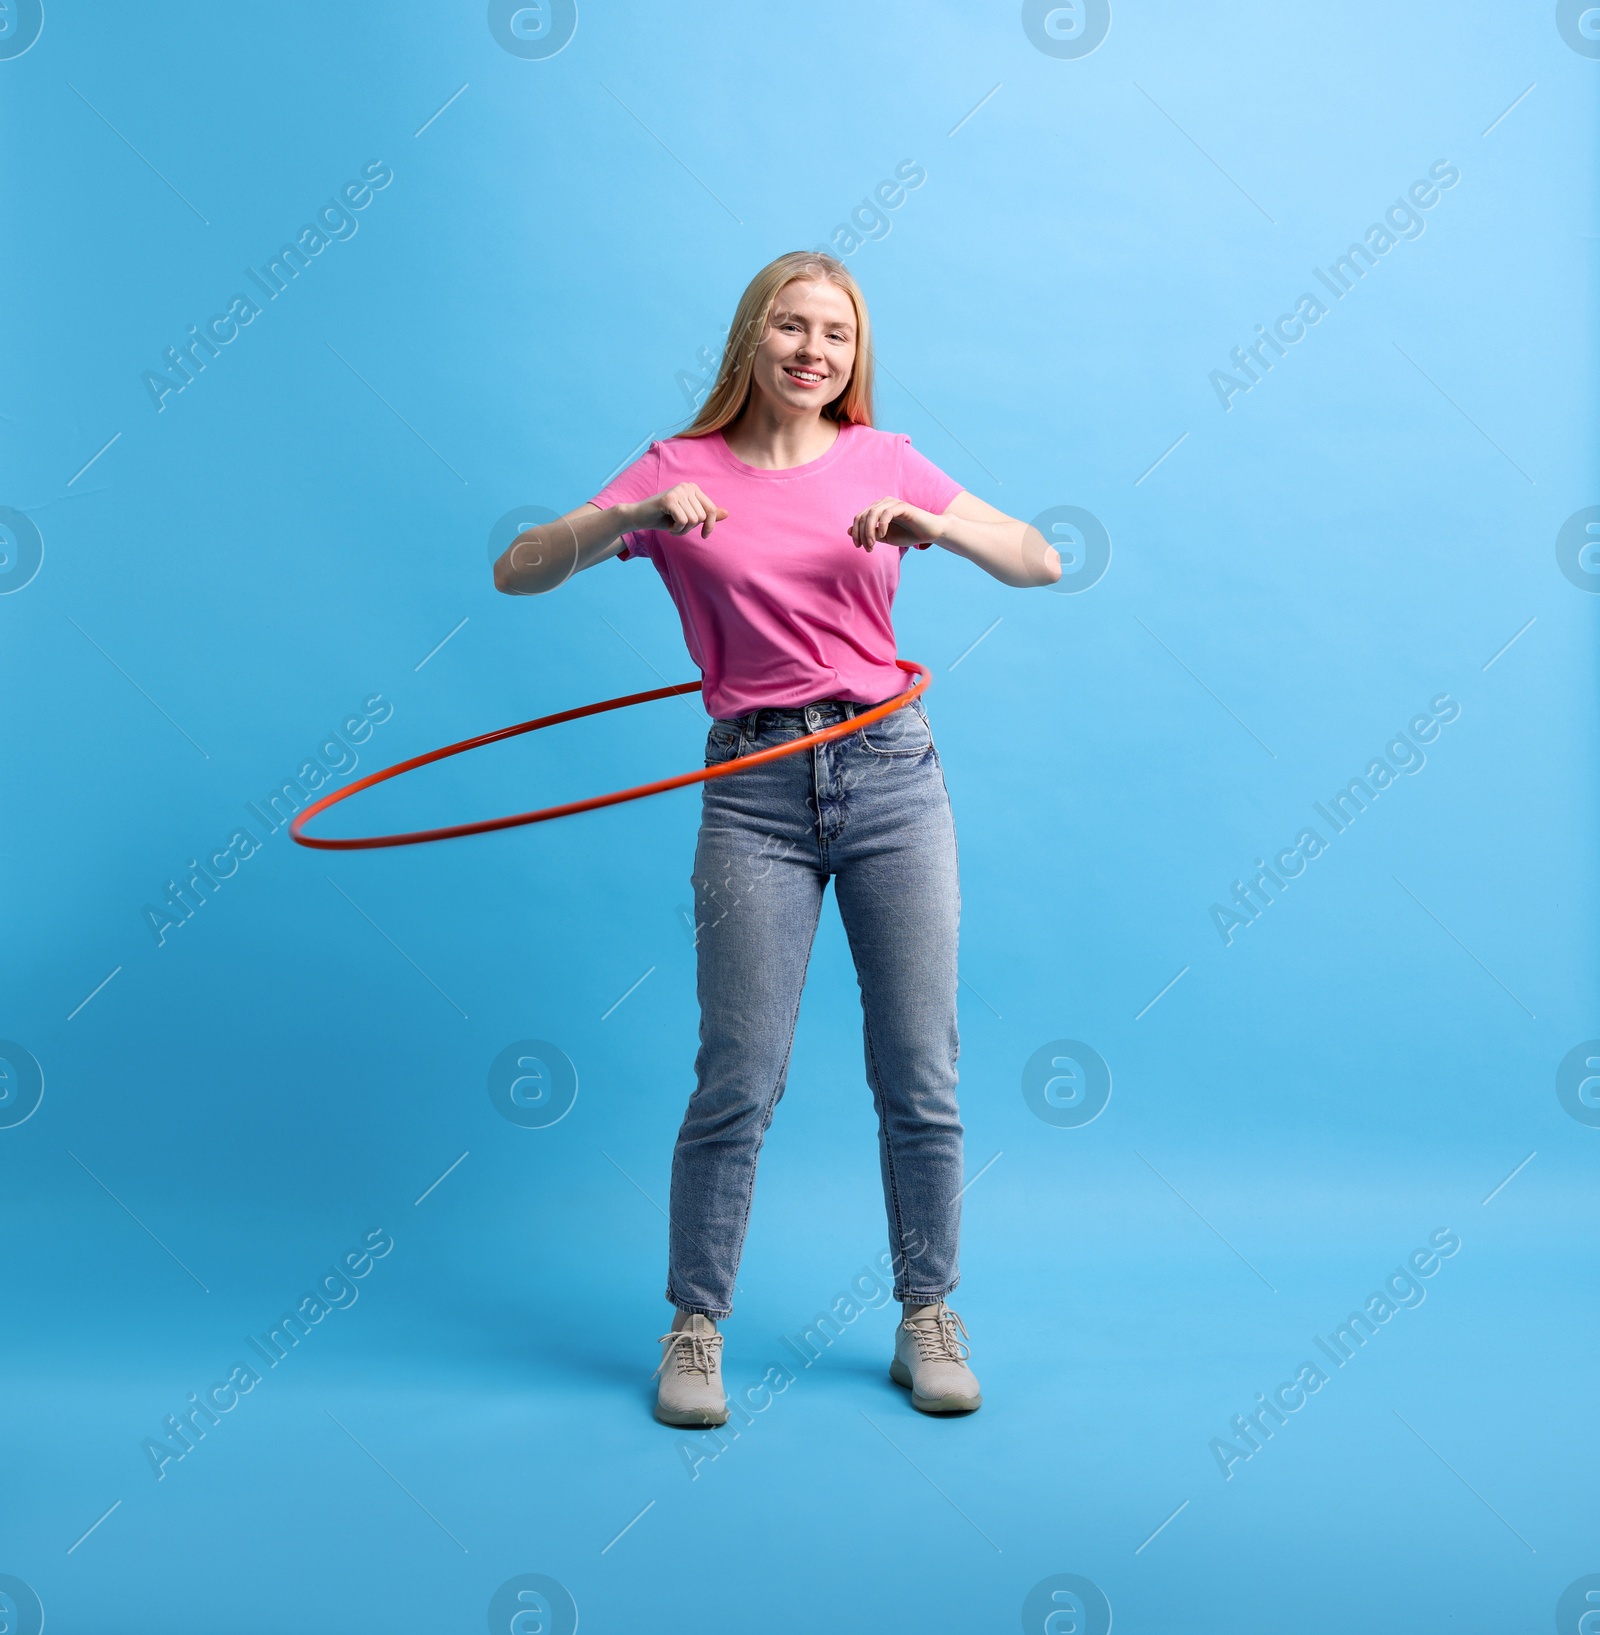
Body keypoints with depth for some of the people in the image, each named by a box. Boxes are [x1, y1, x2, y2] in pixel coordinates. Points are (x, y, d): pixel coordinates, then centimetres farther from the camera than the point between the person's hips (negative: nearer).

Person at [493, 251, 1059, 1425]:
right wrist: (639, 515, -19)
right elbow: (517, 572, -3)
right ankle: (696, 1326, 19)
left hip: (893, 773, 2)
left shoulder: (883, 460, 8)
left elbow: (1041, 562, 3)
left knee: (921, 1078, 5)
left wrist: (935, 524, -15)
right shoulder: (682, 470, 5)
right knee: (738, 1083, -1)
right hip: (756, 792, -1)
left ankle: (928, 1317, 23)